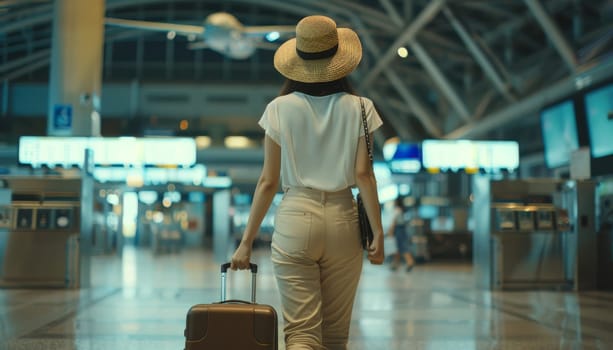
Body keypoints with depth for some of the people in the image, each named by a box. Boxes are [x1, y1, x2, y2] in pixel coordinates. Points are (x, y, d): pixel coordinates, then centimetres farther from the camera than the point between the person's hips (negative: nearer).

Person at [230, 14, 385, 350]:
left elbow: (268, 181, -2)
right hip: (342, 220, 2)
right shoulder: (358, 109, 1)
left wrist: (246, 241, 5)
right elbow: (363, 174, -4)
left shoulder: (280, 109, -1)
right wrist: (378, 232, 1)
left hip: (295, 217, -1)